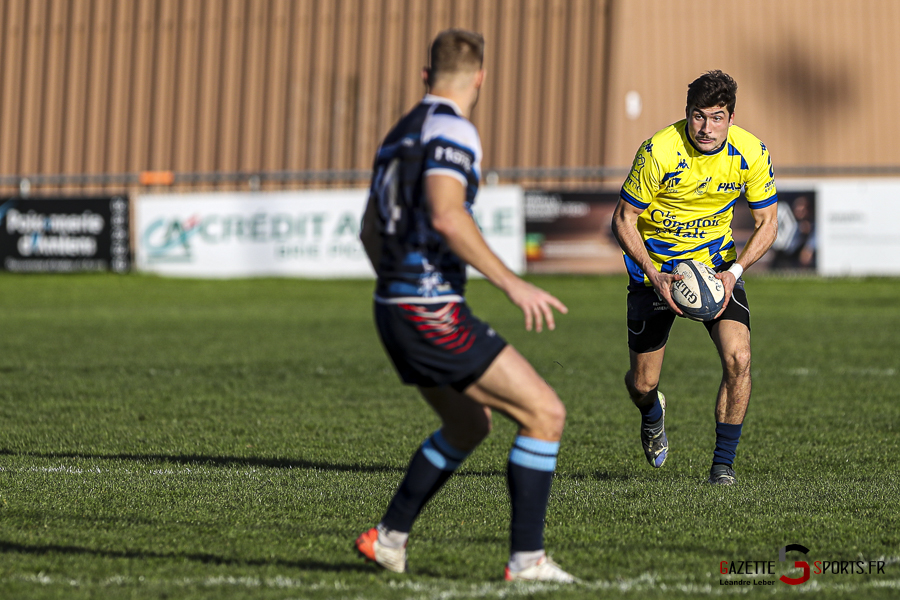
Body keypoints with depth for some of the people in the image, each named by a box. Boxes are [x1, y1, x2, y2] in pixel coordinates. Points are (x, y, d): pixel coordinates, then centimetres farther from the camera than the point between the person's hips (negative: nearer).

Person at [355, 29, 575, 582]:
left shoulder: (401, 134, 16)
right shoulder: (452, 129, -12)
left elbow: (371, 230, 25)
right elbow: (446, 216, -28)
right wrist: (513, 283, -27)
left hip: (393, 308, 10)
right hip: (433, 314, -10)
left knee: (470, 425, 26)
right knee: (545, 413, -6)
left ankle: (389, 537, 27)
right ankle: (527, 558, -6)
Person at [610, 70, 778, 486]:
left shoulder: (751, 153, -16)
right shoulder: (659, 151, -24)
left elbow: (767, 222, -5)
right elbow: (623, 219, -15)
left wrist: (733, 272, -20)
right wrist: (656, 276, -26)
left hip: (717, 264, 1)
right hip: (657, 266, -1)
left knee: (738, 358, -21)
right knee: (642, 383, 5)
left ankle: (723, 463, -4)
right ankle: (652, 413, 45)